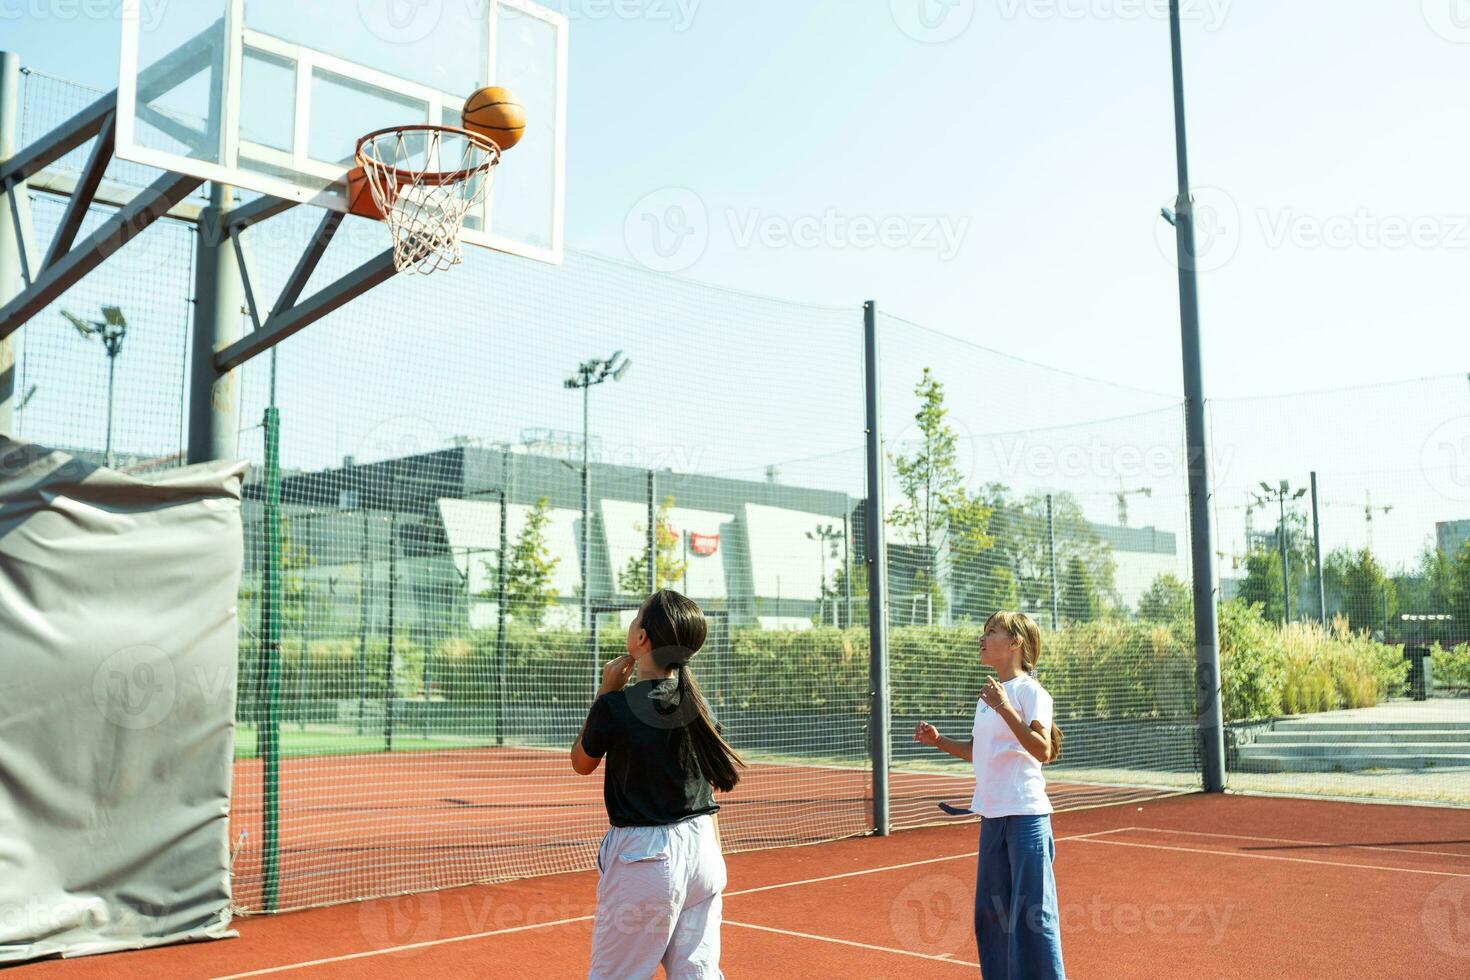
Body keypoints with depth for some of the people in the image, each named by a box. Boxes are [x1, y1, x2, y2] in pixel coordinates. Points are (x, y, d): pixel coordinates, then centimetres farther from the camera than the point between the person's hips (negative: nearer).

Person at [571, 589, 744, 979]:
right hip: (703, 850, 6)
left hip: (645, 855, -6)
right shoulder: (697, 704, 2)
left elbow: (581, 763, 5)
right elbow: (709, 786, 10)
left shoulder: (615, 706, -14)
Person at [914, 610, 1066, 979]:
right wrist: (939, 741, 9)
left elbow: (1043, 750, -23)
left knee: (1031, 912, -3)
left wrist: (1005, 708, -29)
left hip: (1025, 815, -8)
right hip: (991, 815, 8)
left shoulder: (1030, 691, -11)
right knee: (990, 909, 13)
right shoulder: (989, 693, 13)